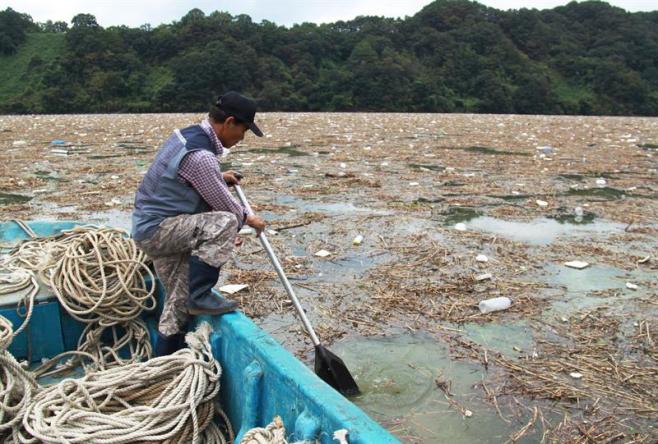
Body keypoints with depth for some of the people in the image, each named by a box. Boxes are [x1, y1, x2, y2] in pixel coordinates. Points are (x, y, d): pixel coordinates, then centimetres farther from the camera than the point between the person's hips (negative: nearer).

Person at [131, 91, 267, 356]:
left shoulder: (188, 134, 8)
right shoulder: (201, 156, -23)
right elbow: (223, 205, -13)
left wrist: (219, 177, 25)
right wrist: (248, 220, 6)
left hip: (150, 225, 10)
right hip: (157, 229, -10)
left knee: (179, 298, 13)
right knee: (226, 222, -26)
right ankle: (200, 296, -16)